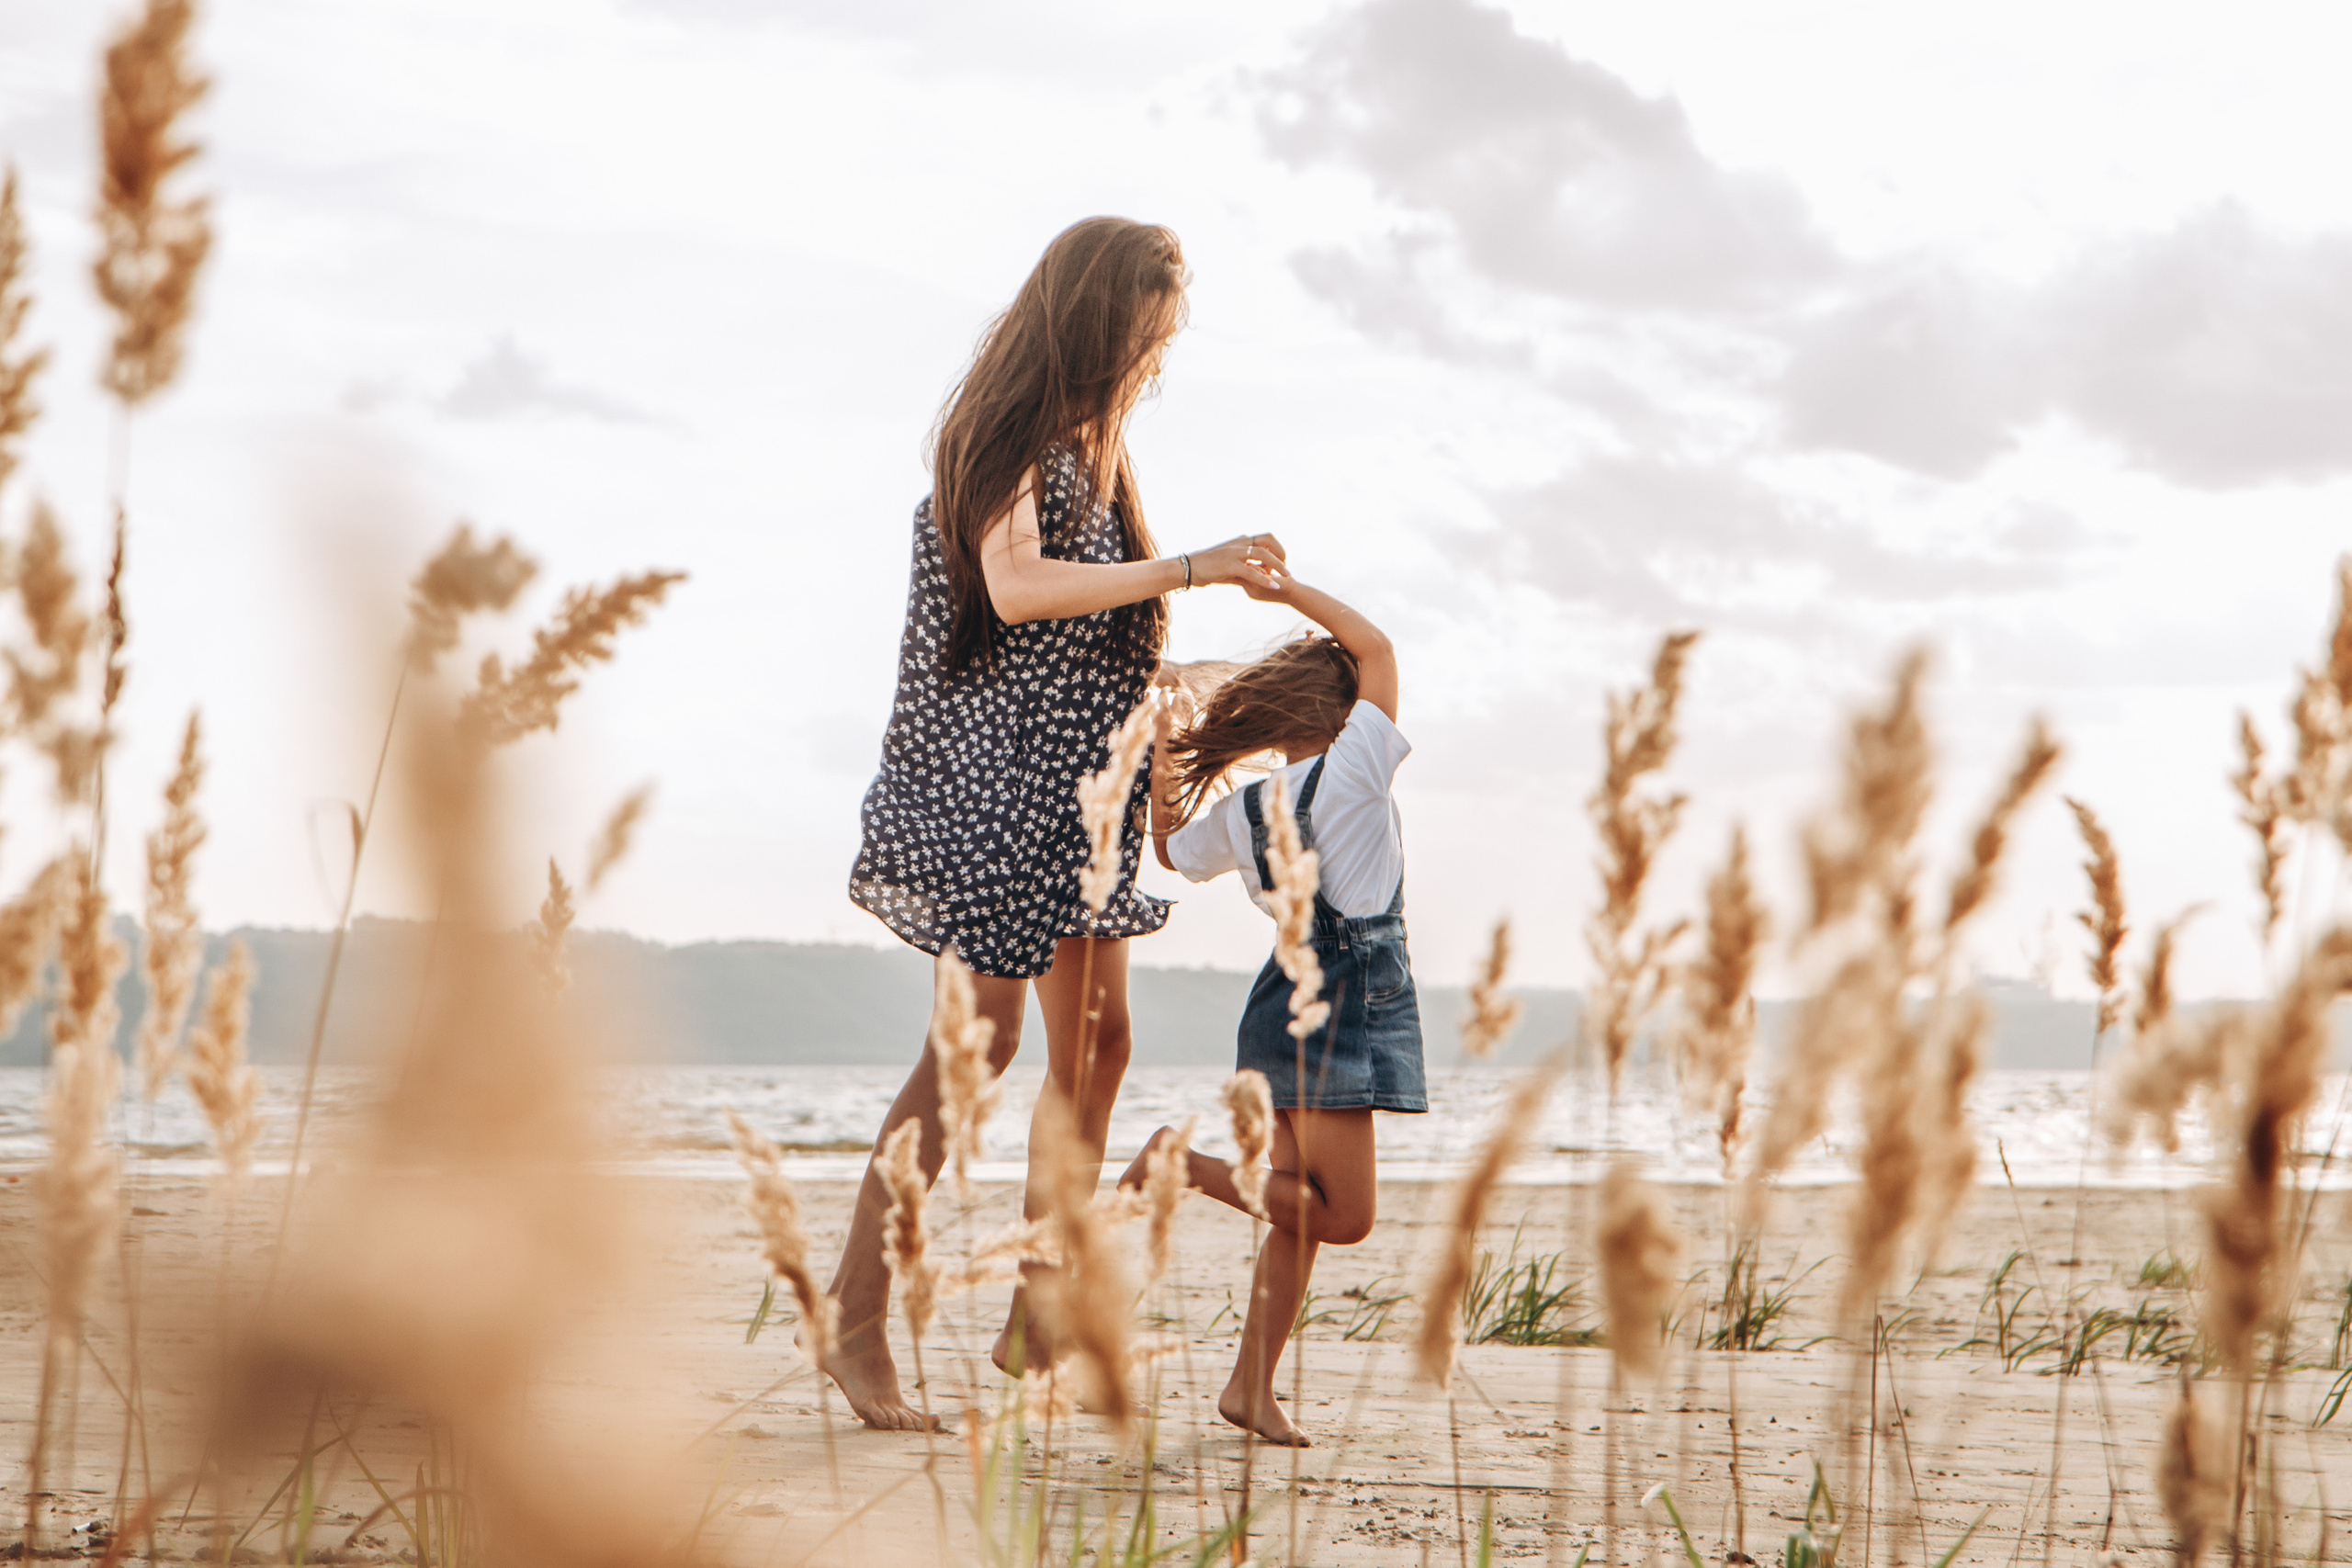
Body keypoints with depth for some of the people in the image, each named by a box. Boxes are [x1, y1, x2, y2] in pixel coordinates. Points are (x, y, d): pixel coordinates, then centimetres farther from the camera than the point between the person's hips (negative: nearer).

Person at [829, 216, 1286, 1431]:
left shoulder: (1088, 442, 17)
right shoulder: (1007, 433, -11)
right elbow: (1015, 588, -27)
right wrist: (1183, 570, -26)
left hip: (1074, 779, 9)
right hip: (994, 767, -9)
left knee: (1096, 1035, 7)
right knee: (983, 1029, -13)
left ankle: (1036, 1316, 15)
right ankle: (855, 1319, -9)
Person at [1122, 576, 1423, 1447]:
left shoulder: (1240, 810, 7)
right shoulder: (1356, 769, -9)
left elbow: (1173, 850, 27)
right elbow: (1377, 648, 0)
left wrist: (1161, 769, 26)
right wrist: (1291, 591, 4)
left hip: (1289, 1004, 8)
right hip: (1341, 1004, -8)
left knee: (1305, 1209, 10)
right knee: (1343, 1213, -5)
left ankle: (1252, 1385, 8)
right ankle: (1184, 1164, -11)